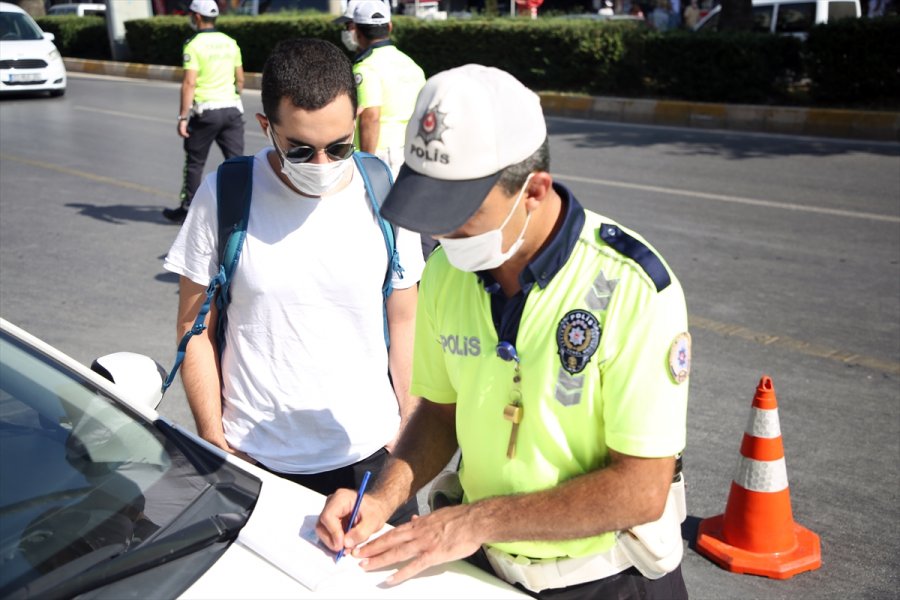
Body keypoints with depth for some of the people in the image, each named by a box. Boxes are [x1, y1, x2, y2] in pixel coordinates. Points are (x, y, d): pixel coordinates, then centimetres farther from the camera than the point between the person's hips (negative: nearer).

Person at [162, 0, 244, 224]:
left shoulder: (194, 44, -9)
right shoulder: (230, 42, 9)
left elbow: (189, 83, -16)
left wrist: (183, 117, -15)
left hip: (205, 111, -4)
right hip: (232, 109, 4)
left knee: (194, 163, 9)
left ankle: (186, 211, 19)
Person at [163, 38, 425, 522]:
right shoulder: (224, 197, -9)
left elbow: (404, 324, 4)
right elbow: (196, 331, -2)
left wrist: (410, 429, 3)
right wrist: (215, 442, -2)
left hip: (369, 455, 2)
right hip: (255, 460, -1)